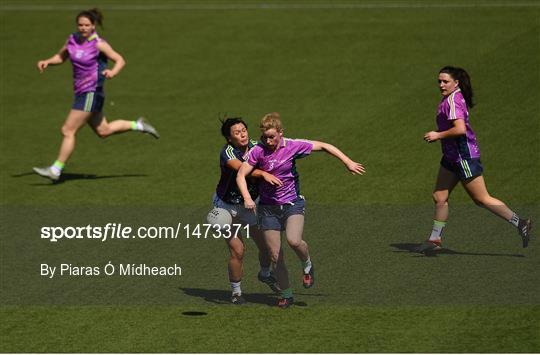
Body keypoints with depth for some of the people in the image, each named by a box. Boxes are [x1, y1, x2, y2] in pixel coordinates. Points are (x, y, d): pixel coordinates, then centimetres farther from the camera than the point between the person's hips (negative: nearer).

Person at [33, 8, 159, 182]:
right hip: (81, 92, 8)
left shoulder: (98, 44, -14)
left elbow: (120, 60, -10)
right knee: (103, 131, 20)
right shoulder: (72, 40, 4)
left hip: (92, 93, -8)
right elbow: (60, 57, 19)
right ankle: (138, 125, 34)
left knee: (68, 131, -9)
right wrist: (46, 62, -1)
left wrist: (112, 72, -31)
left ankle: (56, 170, -3)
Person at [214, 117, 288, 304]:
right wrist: (263, 174, -59)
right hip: (227, 206, -5)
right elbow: (241, 168, -44)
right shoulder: (227, 152, -25)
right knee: (237, 250, -10)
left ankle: (265, 274, 40)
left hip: (249, 203, 5)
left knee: (266, 244, 7)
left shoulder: (255, 147, -10)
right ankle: (236, 292, 10)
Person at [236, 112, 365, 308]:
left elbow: (323, 146, 3)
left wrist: (348, 162, 4)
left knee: (294, 240, -28)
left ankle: (307, 266, 5)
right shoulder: (258, 150, -11)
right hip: (268, 208, 1)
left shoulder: (292, 146, -8)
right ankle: (286, 295, 19)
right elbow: (241, 174, -14)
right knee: (275, 256, 0)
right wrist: (247, 198, -30)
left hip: (292, 203, -1)